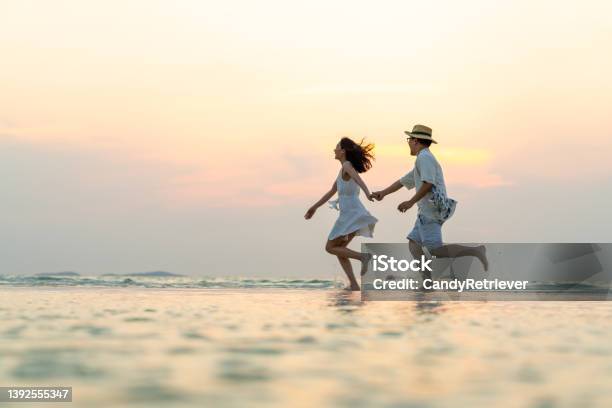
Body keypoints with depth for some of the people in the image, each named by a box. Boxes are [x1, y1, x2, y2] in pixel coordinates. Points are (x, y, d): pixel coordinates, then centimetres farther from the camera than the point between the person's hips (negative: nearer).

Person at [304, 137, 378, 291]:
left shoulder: (347, 166, -10)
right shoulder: (344, 170, 19)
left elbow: (358, 179, -33)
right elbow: (332, 191, 29)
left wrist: (367, 193, -53)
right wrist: (315, 207, 35)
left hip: (350, 214, -9)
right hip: (353, 213, 9)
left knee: (330, 248, -1)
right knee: (339, 249, 13)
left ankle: (363, 256, -17)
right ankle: (354, 285, 2)